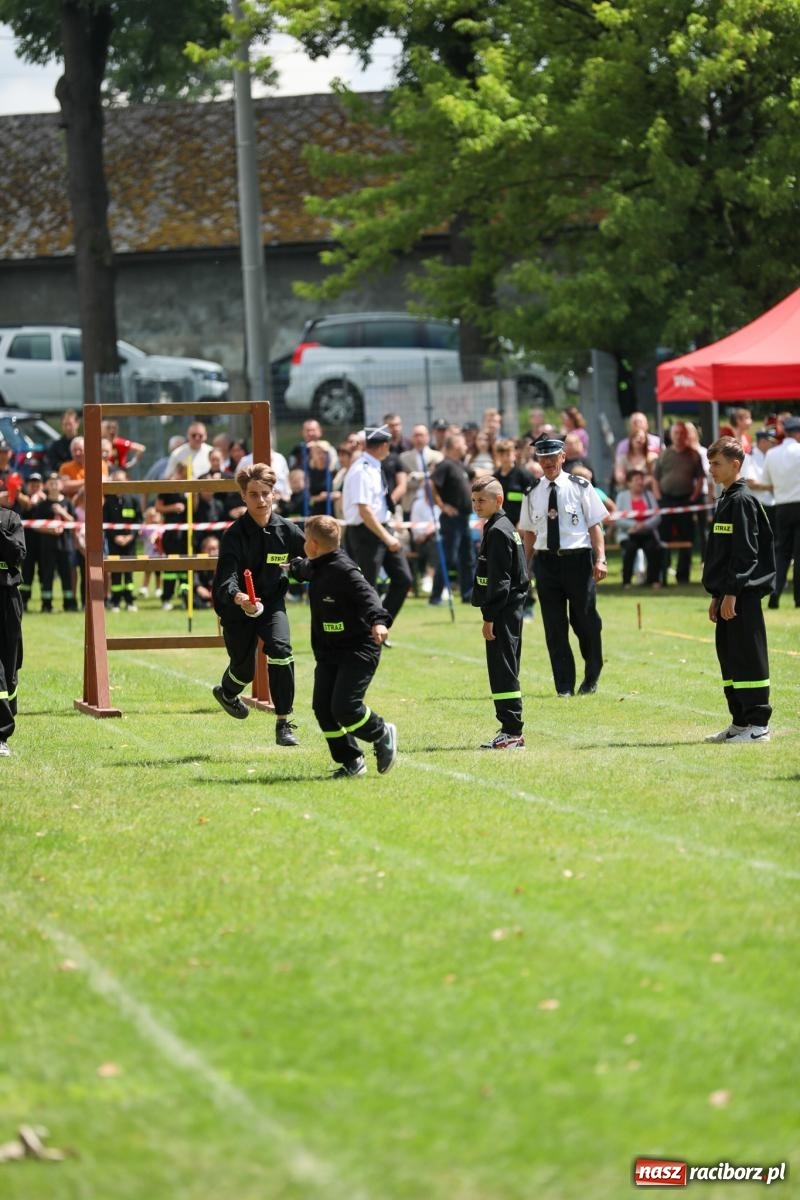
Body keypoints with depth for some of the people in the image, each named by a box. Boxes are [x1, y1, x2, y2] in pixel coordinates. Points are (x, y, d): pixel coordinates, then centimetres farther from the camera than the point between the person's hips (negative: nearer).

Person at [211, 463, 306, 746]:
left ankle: (284, 723, -14)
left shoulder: (286, 530, -10)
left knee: (280, 648, -24)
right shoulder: (234, 535, -22)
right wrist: (237, 597, -56)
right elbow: (227, 576, -35)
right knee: (244, 669, 8)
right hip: (238, 605, -2)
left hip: (272, 603, 2)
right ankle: (227, 692, 50)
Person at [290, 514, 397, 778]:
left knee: (344, 707, -17)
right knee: (323, 708, -1)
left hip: (358, 650, -9)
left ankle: (383, 735, 11)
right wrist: (293, 567, 60)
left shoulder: (344, 571, -19)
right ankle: (350, 761, 10)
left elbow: (367, 595, -33)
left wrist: (378, 621, -52)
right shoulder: (317, 568, 11)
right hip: (329, 654, 9)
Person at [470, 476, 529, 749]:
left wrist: (489, 617, -19)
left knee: (503, 670, -9)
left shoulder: (497, 532, -14)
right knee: (505, 671, 12)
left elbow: (499, 580, -19)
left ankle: (512, 732, -10)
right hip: (510, 609, 10)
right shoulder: (504, 528, 17)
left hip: (503, 612, -10)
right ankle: (509, 729, 16)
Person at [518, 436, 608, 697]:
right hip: (546, 561, 3)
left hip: (578, 559, -3)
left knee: (585, 621, 3)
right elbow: (529, 532, 13)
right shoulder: (533, 494, 8)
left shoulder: (580, 487, -1)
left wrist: (600, 559, -10)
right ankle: (564, 685, 8)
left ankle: (591, 679, 24)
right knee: (554, 625, 2)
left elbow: (595, 525, -2)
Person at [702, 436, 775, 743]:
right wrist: (716, 595, 21)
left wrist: (731, 593, -20)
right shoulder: (725, 500, 17)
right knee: (728, 656, 12)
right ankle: (740, 722, 18)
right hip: (728, 593, 10)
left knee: (748, 657, -7)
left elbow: (745, 551, -18)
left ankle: (758, 724, -5)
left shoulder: (741, 501, -12)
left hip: (743, 594, -10)